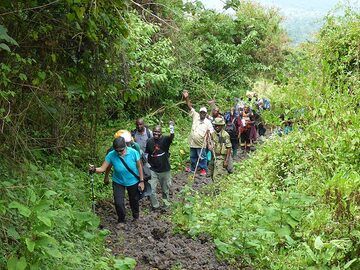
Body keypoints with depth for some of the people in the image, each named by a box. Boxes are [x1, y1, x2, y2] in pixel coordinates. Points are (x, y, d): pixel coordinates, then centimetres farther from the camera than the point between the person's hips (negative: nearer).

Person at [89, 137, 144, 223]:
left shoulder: (133, 152, -26)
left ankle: (136, 217, 49)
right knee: (118, 202, -9)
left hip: (133, 181, 0)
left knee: (134, 200, 18)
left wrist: (141, 181, -8)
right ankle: (121, 220, 21)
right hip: (118, 182, 0)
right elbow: (102, 168, -23)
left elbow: (139, 166, -12)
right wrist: (94, 169, -45)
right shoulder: (111, 155, -25)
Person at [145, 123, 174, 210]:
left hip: (164, 170, -2)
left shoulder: (165, 140, -12)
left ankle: (165, 203, 38)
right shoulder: (149, 141, -2)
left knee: (165, 189, 15)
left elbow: (171, 137, -35)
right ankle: (155, 205, 19)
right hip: (153, 170, 2)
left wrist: (171, 127, -52)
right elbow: (147, 154, 10)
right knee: (151, 189, -2)